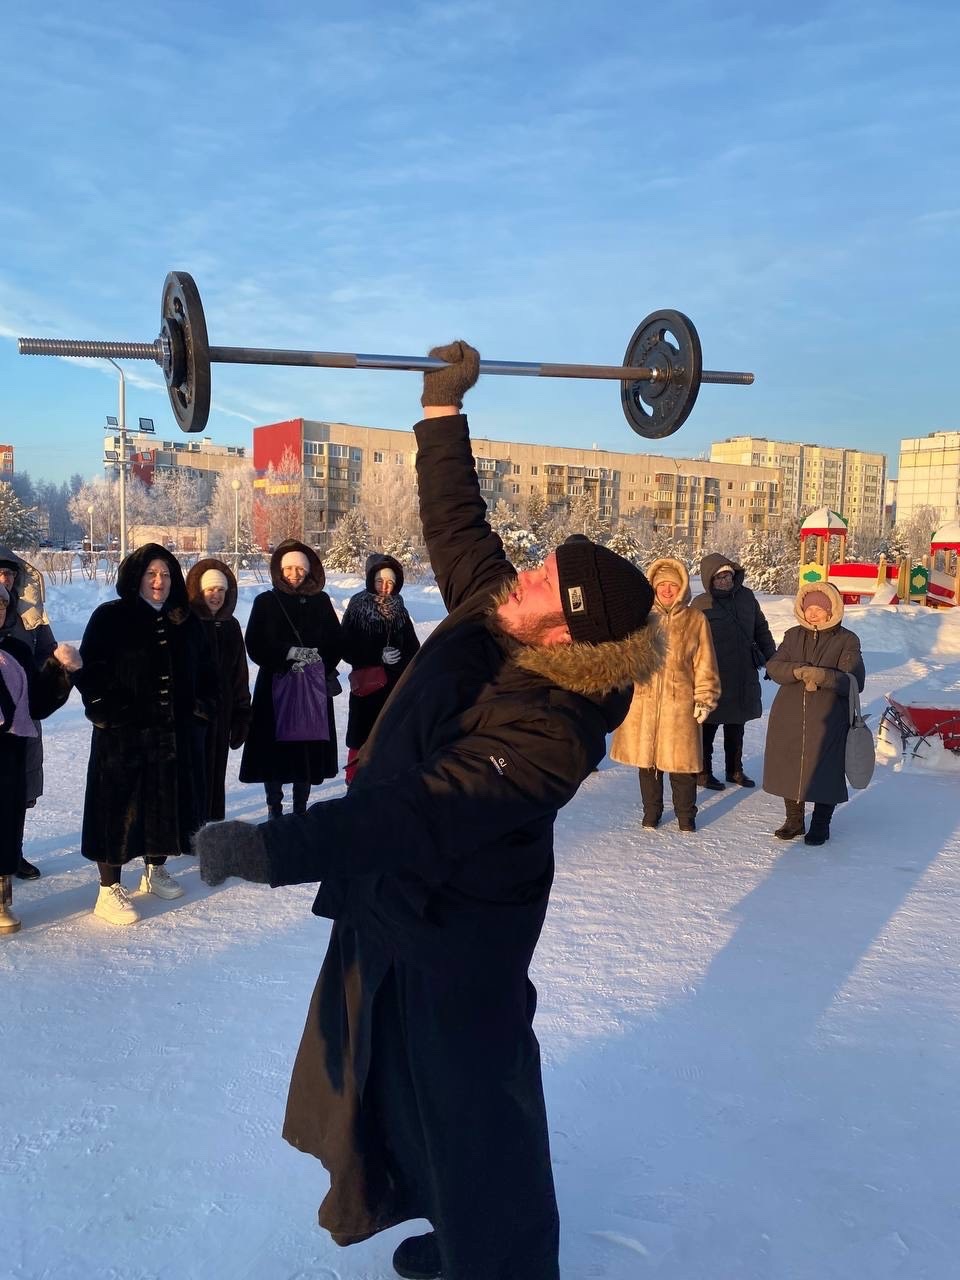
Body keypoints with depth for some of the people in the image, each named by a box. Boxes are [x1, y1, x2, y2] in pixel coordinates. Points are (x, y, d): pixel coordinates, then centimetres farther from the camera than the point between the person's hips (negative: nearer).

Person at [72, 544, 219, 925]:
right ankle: (109, 890, 9)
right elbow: (89, 670, -6)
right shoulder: (109, 617, -4)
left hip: (178, 733, 5)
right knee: (118, 807, -1)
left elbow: (206, 669, 18)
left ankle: (156, 870, 33)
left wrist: (204, 705, 6)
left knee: (169, 803, 13)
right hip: (122, 735, -5)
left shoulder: (186, 621, 11)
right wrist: (104, 710, -14)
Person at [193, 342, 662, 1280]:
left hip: (456, 931, -9)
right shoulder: (488, 613, -9)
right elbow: (454, 519, 4)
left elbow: (430, 811, -41)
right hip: (394, 902, 9)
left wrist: (276, 849, -43)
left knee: (470, 1100, 11)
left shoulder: (548, 728, -31)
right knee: (401, 1077, 25)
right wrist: (442, 407, 5)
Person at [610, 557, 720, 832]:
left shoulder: (695, 619, 1)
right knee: (646, 758, 11)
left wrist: (705, 698, -2)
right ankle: (651, 812, 28)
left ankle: (686, 816, 23)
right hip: (643, 699, 2)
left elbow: (704, 664, 2)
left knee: (680, 760, 3)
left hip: (680, 702, -2)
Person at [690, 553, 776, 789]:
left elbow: (761, 630, 15)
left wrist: (771, 659, 13)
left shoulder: (746, 597, 4)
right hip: (713, 678, -5)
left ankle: (734, 770, 32)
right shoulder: (701, 604, -9)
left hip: (743, 676, 5)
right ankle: (703, 772, 19)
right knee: (708, 726, 5)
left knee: (736, 726, 17)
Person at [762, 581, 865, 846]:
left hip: (827, 722, -4)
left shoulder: (847, 641, -3)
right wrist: (797, 671, -21)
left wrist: (823, 675, -27)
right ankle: (794, 820, 29)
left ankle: (820, 825, 21)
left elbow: (854, 681, -12)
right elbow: (773, 666, -1)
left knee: (824, 771, 3)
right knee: (789, 768, 10)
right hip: (789, 718, 4)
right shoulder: (794, 635, 9)